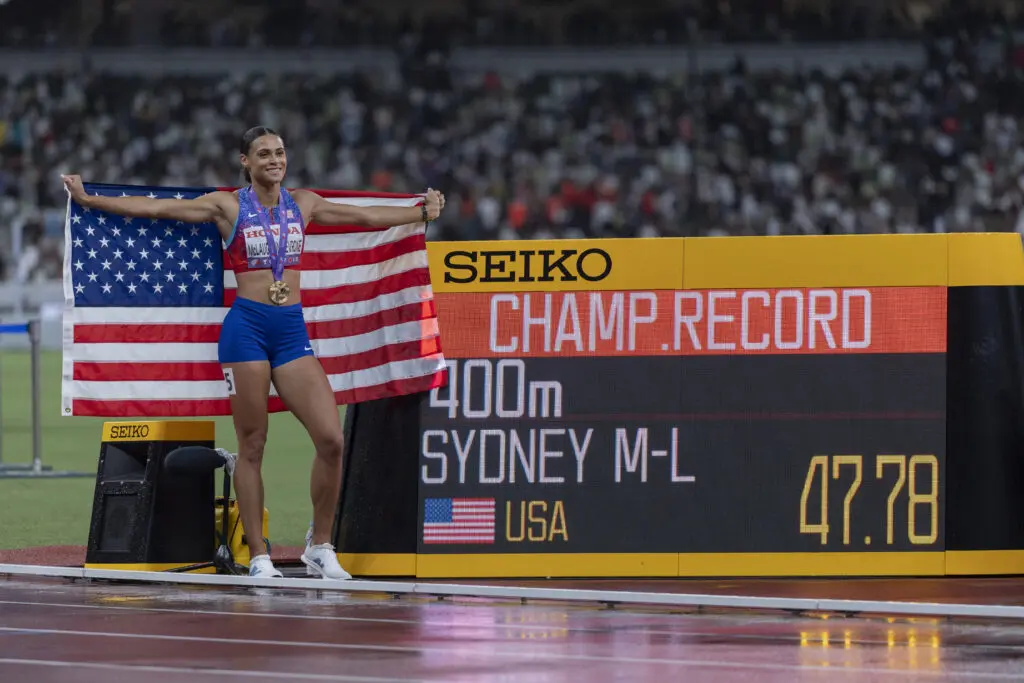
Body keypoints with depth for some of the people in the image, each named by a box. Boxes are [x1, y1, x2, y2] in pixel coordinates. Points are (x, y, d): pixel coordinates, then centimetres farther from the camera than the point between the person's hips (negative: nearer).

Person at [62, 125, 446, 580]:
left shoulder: (302, 204, 13)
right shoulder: (228, 206, 2)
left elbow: (366, 217, 26)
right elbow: (154, 209, 0)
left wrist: (422, 213, 35)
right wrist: (89, 200, -4)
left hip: (292, 330, 3)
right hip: (247, 325, -3)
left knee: (331, 439, -9)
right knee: (252, 445, 0)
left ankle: (320, 547, 6)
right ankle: (258, 558, 6)